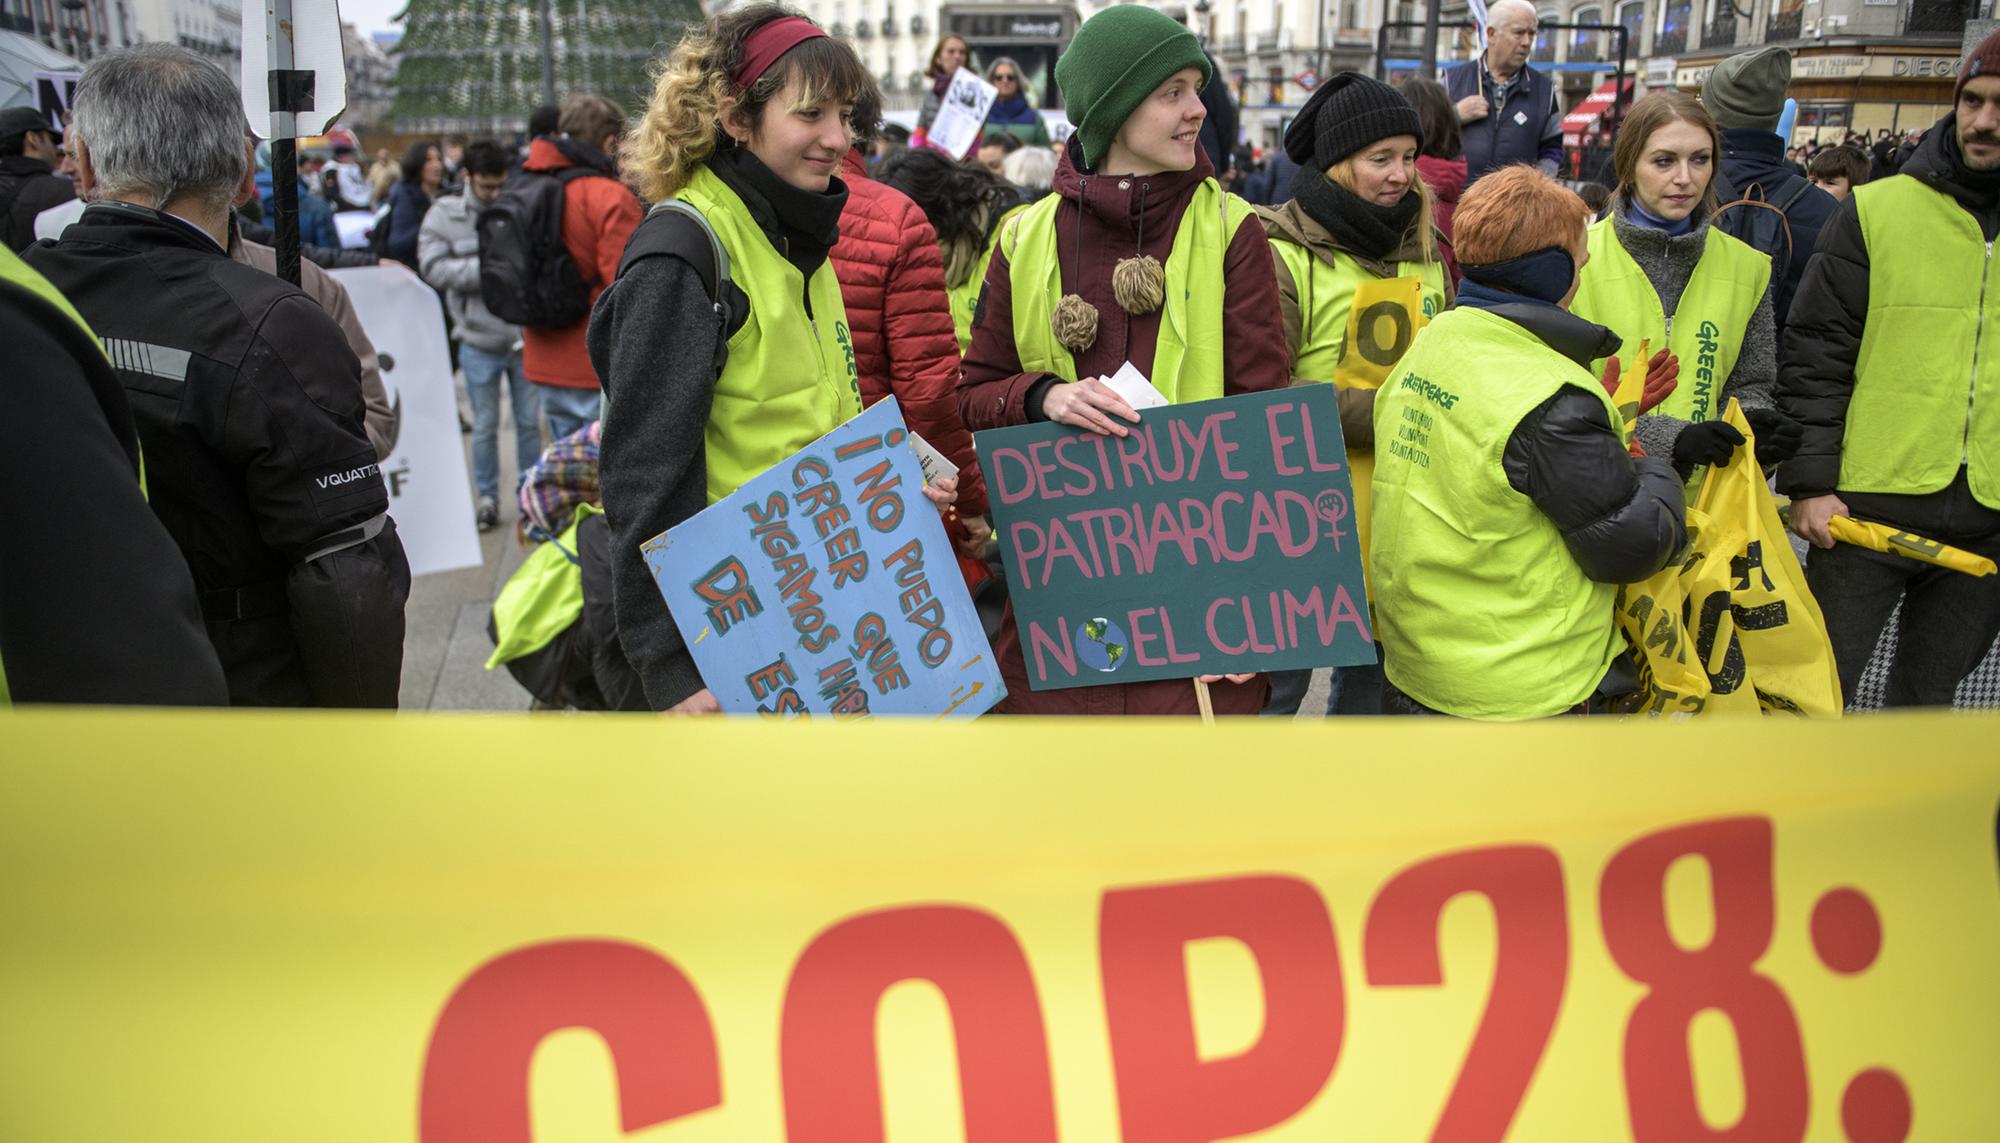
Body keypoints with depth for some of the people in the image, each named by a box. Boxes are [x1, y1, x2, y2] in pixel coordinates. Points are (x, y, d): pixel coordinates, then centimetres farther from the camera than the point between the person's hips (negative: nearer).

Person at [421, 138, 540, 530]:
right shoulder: (445, 215, 0)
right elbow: (432, 267, -9)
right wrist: (487, 268, -16)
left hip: (526, 336, 0)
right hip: (479, 340, 0)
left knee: (529, 421, 10)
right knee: (485, 425, 11)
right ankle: (487, 497, 24)